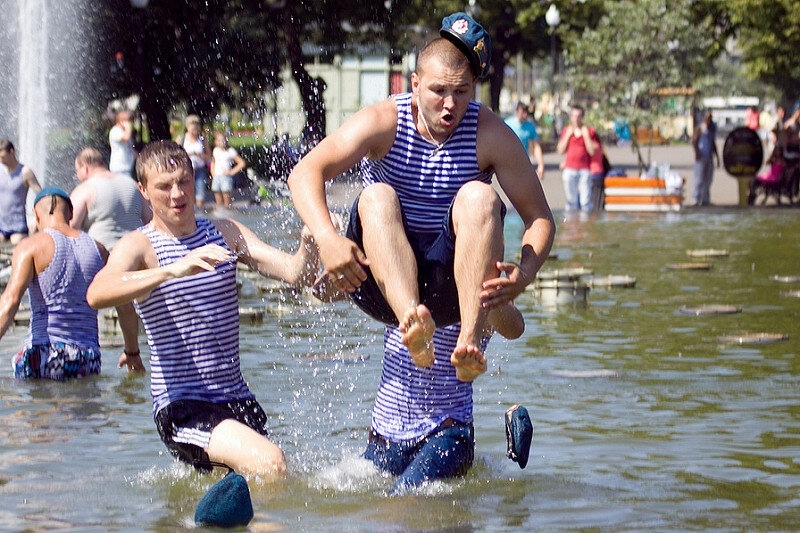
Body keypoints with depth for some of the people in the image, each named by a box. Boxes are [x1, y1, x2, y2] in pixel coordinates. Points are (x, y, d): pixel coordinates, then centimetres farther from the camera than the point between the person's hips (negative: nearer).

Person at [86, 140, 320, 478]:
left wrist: (309, 246, -25)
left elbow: (295, 274, -1)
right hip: (181, 408, -6)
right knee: (270, 463, -27)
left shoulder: (226, 234, 10)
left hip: (237, 399, 6)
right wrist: (173, 269, -42)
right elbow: (97, 294, -28)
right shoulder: (138, 246, -6)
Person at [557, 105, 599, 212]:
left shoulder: (589, 131, 5)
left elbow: (592, 151, -3)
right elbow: (560, 150, 4)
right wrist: (568, 135, -2)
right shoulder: (566, 130, 11)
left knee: (586, 201, -9)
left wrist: (586, 135, -7)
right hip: (569, 169, 2)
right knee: (571, 200, 1)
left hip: (584, 170, -2)